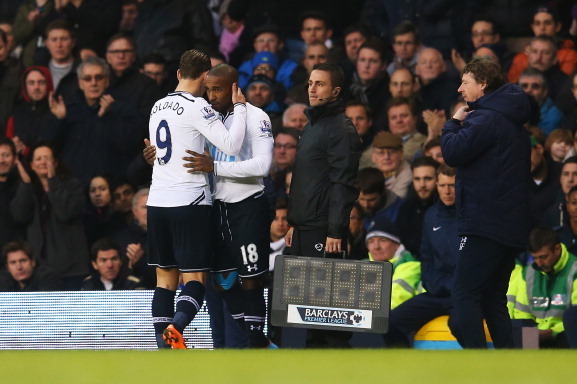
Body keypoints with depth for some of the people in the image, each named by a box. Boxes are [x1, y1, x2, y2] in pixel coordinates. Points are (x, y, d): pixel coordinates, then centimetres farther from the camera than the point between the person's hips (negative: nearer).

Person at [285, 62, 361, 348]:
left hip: (324, 230, -9)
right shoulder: (311, 126, 20)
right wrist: (293, 223, 20)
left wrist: (336, 231, -21)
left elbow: (343, 184, -16)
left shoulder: (341, 129, -9)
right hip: (304, 229, 9)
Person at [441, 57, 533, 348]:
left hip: (485, 223, -10)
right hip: (512, 226, 10)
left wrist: (454, 123, 0)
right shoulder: (513, 121, 20)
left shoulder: (486, 118, -11)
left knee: (465, 295, -10)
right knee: (494, 300, 14)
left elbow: (453, 152, -18)